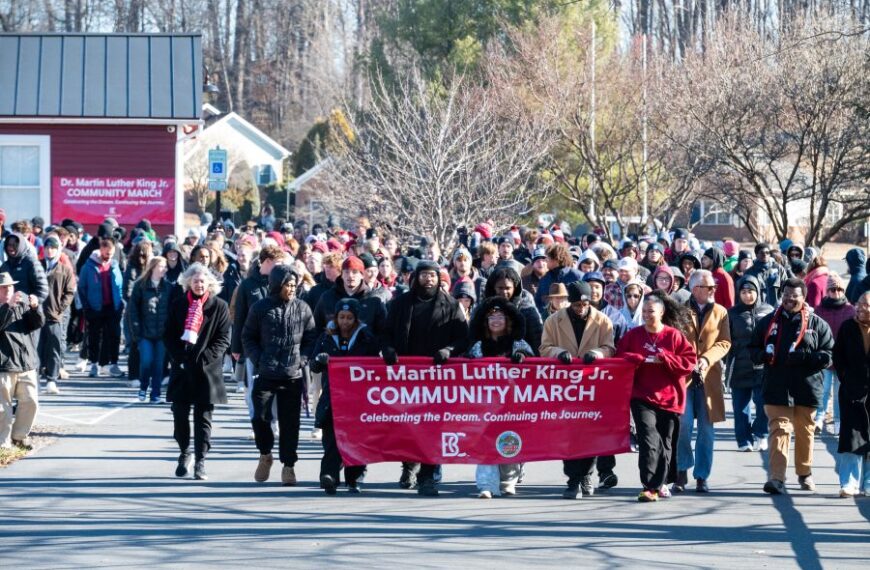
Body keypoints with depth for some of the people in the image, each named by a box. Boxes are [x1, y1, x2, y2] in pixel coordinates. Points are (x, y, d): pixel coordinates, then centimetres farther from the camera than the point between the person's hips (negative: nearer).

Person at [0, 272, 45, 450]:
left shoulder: (23, 303, 12)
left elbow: (38, 323, 4)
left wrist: (35, 308, -15)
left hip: (26, 363, 5)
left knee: (30, 401, 5)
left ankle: (19, 435, 22)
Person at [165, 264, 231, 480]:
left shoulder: (219, 306, 0)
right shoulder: (179, 304, 6)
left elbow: (223, 339, -2)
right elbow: (169, 335, 7)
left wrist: (204, 358, -12)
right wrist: (179, 357, -7)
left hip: (207, 370, -2)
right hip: (182, 369, 2)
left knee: (203, 417, -1)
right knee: (180, 414, 5)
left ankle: (200, 462, 1)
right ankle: (184, 453, 26)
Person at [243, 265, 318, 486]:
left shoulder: (302, 308, 3)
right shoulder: (261, 308, 0)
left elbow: (311, 338, 8)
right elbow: (248, 337, 8)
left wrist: (302, 360, -4)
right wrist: (258, 359, -4)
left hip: (293, 376, 0)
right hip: (265, 375, 0)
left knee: (290, 422, 2)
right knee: (260, 418, -4)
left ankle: (288, 466, 11)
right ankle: (265, 454, 21)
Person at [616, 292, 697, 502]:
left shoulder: (674, 335, 1)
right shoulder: (633, 335, 4)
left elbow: (690, 361, -4)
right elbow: (619, 358, -1)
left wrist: (663, 359, -14)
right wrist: (643, 360, -14)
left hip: (668, 398, 1)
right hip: (642, 397, -1)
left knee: (665, 443, 10)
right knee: (649, 440, -17)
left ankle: (659, 483, 27)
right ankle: (649, 486, -19)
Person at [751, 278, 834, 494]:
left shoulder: (817, 324, 3)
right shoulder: (768, 322, 9)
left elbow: (828, 355, -2)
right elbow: (754, 349, 15)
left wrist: (805, 357, -19)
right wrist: (763, 355, -9)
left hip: (807, 388, 0)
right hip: (777, 388, 0)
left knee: (805, 431, 15)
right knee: (779, 430, -10)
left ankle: (805, 473, 33)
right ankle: (776, 478, -17)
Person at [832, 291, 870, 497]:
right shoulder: (848, 328, 2)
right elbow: (838, 357, 7)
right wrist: (846, 378, -1)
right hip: (852, 392, 0)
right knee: (851, 436, -4)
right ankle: (849, 483, -3)